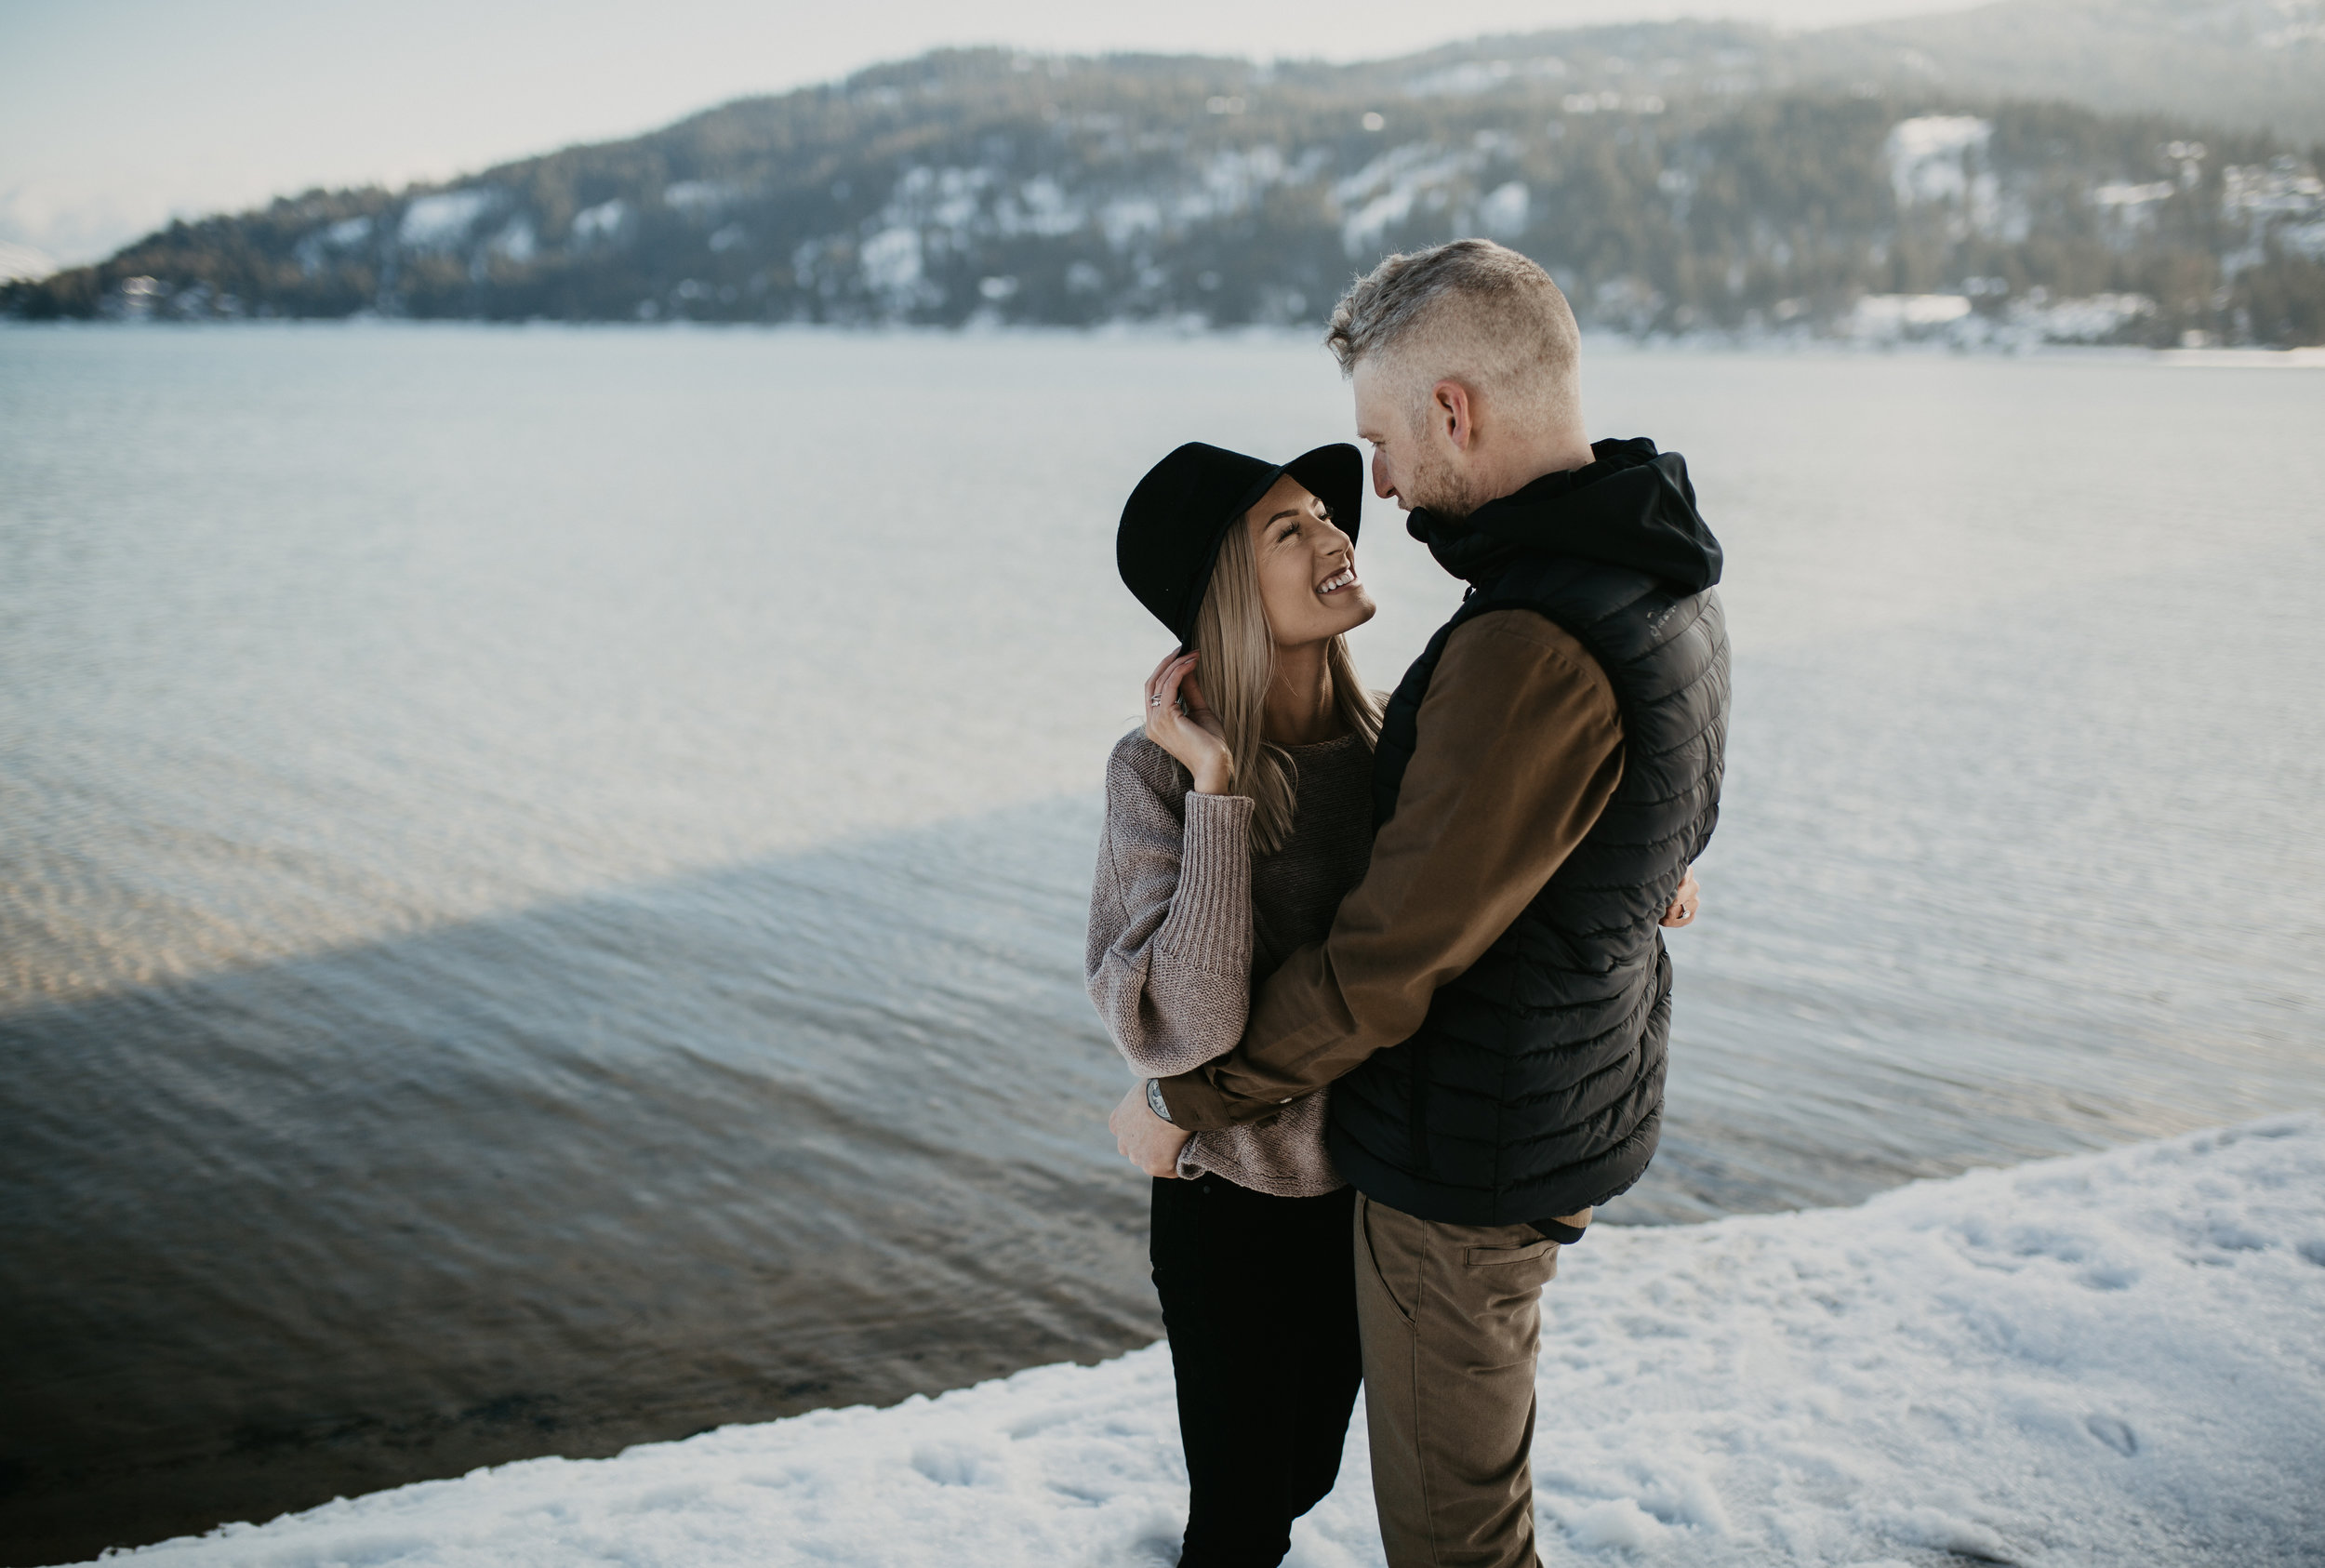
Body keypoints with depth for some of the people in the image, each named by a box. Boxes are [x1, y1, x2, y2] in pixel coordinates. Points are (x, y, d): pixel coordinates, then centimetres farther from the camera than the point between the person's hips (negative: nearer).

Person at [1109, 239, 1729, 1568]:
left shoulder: (1532, 649, -31)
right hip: (1584, 1100, 10)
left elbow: (1389, 958, -27)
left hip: (1472, 1155, -9)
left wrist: (1187, 1102, -14)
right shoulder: (1669, 585, 1)